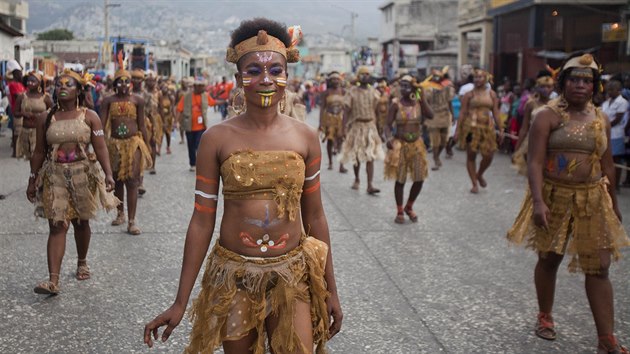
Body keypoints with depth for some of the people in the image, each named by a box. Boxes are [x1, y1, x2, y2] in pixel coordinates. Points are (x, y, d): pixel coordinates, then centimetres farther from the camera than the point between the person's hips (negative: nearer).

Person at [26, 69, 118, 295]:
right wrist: (32, 180, 8)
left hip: (83, 174, 0)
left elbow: (100, 149, -7)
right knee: (57, 226, -7)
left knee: (81, 222, 13)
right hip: (55, 176, 1)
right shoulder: (46, 118, 3)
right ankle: (53, 280, -12)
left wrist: (108, 174, -19)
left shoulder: (89, 116, -2)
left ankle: (82, 263, 37)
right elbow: (39, 152, 8)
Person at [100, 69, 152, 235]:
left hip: (133, 143, -2)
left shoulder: (138, 100, 0)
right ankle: (120, 214, 31)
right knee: (117, 180, 13)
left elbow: (142, 125, 3)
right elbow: (102, 124, -3)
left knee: (132, 181, -6)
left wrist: (147, 147, 3)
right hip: (114, 144, 2)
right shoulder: (108, 101, 2)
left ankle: (132, 221, -4)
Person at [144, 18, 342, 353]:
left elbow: (314, 216, 6)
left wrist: (330, 289, 8)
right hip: (234, 276, -1)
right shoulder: (217, 138, -6)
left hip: (292, 276, 1)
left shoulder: (305, 137, -1)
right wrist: (180, 302, -3)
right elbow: (201, 221, -3)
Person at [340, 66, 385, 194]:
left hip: (370, 126, 2)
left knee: (370, 158, -6)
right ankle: (356, 179, 34)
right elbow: (347, 111, -5)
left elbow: (376, 110, 10)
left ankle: (370, 185, -9)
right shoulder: (352, 92, -4)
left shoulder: (373, 92, 5)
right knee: (356, 156, 10)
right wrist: (345, 129, -11)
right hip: (357, 126, -2)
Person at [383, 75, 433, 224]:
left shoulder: (418, 102, 0)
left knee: (419, 179, 3)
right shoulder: (396, 104, -7)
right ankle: (399, 211, 16)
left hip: (416, 144, 3)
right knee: (400, 179, 1)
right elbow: (388, 124, -11)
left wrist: (422, 98, -17)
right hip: (400, 144, -3)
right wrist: (389, 138, -29)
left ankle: (409, 207, 25)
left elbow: (430, 115, -16)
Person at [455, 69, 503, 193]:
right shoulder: (469, 94, 1)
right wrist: (458, 130, -6)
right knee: (471, 156, 1)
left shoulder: (492, 94, 9)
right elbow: (463, 113, -1)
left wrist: (500, 129, 7)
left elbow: (496, 113, 10)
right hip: (471, 127, -2)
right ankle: (475, 184, 12)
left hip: (487, 127, 3)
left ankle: (479, 175, 30)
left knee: (488, 156, 0)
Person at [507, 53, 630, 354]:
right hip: (554, 197, -3)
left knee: (599, 267, 1)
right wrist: (538, 201, -26)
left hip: (592, 200, 4)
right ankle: (545, 317, 34)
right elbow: (535, 162, -16)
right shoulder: (548, 116, -8)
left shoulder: (601, 120, 7)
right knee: (549, 259, 12)